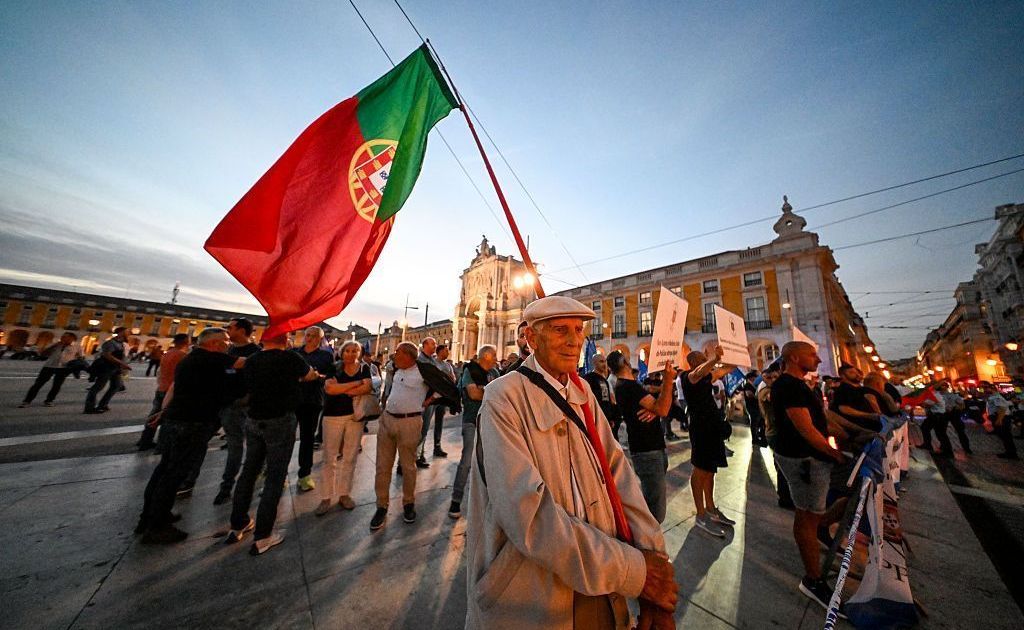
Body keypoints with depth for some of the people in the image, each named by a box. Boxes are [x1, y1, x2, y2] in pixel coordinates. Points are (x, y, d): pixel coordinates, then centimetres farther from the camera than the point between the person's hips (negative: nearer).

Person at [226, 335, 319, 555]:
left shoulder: (251, 361, 5)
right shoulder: (290, 358, -13)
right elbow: (310, 376, 4)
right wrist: (317, 375, 26)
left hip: (253, 420, 6)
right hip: (280, 421, -6)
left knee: (249, 471, 20)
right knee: (274, 477, 3)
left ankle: (237, 525, 32)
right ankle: (262, 537, 10)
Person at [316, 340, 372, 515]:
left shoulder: (364, 367, 2)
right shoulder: (334, 368, 0)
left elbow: (367, 388, -13)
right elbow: (329, 388, -16)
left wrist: (342, 390, -14)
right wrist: (357, 383, -16)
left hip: (356, 416, 1)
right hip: (333, 416, -1)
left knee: (350, 458, 9)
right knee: (329, 459, 6)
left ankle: (345, 494, 24)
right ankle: (326, 498, 20)